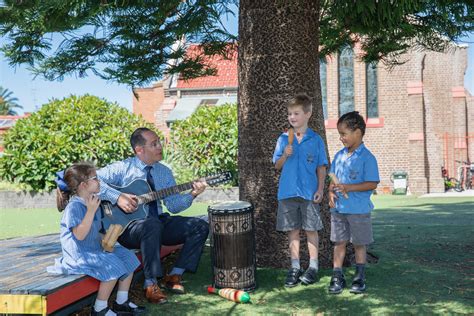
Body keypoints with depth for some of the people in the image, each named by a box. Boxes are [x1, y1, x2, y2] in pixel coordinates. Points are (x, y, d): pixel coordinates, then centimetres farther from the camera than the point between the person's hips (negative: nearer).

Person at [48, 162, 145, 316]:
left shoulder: (92, 202, 11)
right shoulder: (74, 206, -19)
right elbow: (80, 235, -30)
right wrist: (91, 210, -28)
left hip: (95, 248, 10)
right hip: (79, 254, -10)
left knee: (128, 257, 3)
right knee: (113, 266, -26)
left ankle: (121, 302, 10)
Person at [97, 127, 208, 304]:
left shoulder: (164, 172, 10)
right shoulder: (123, 168, -7)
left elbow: (173, 205, 5)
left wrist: (192, 195, -13)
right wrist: (118, 197, -26)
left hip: (158, 223, 6)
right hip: (127, 227, -6)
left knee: (200, 227, -8)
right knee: (152, 225, -40)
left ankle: (174, 275, -4)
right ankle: (150, 284, -27)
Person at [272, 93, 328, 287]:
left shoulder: (316, 140, 0)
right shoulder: (283, 139, 4)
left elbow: (321, 167, 3)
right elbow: (277, 165, 7)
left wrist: (320, 189, -4)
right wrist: (285, 155, -12)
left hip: (309, 192, -2)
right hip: (288, 192, 2)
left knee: (311, 229, 6)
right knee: (293, 230, 8)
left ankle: (313, 267, 19)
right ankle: (295, 267, 19)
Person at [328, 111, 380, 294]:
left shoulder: (367, 157, -11)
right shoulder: (339, 156, 7)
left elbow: (372, 184, -15)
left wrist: (348, 187, -22)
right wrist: (331, 192, -6)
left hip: (359, 210, -5)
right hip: (338, 209, 5)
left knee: (359, 244, 8)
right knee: (339, 242, 9)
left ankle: (359, 278, 22)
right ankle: (337, 278, 17)